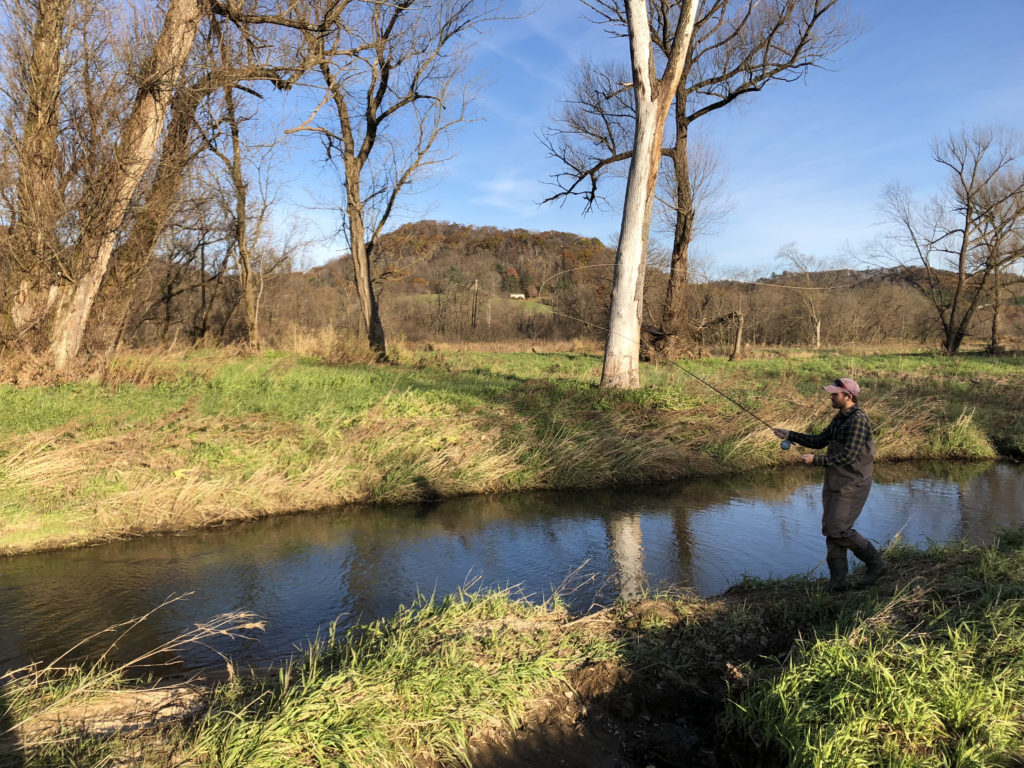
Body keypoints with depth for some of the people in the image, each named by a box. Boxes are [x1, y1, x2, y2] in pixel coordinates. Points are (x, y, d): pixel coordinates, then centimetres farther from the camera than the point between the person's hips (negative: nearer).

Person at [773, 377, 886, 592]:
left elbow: (849, 456, -25)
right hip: (834, 483, 9)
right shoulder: (840, 418, 12)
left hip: (851, 485, -9)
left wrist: (816, 460, -21)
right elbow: (820, 441, 20)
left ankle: (875, 564, 11)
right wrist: (790, 435, 12)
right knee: (831, 530, 8)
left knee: (839, 529, -8)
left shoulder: (858, 420, -18)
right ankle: (838, 580, 14)